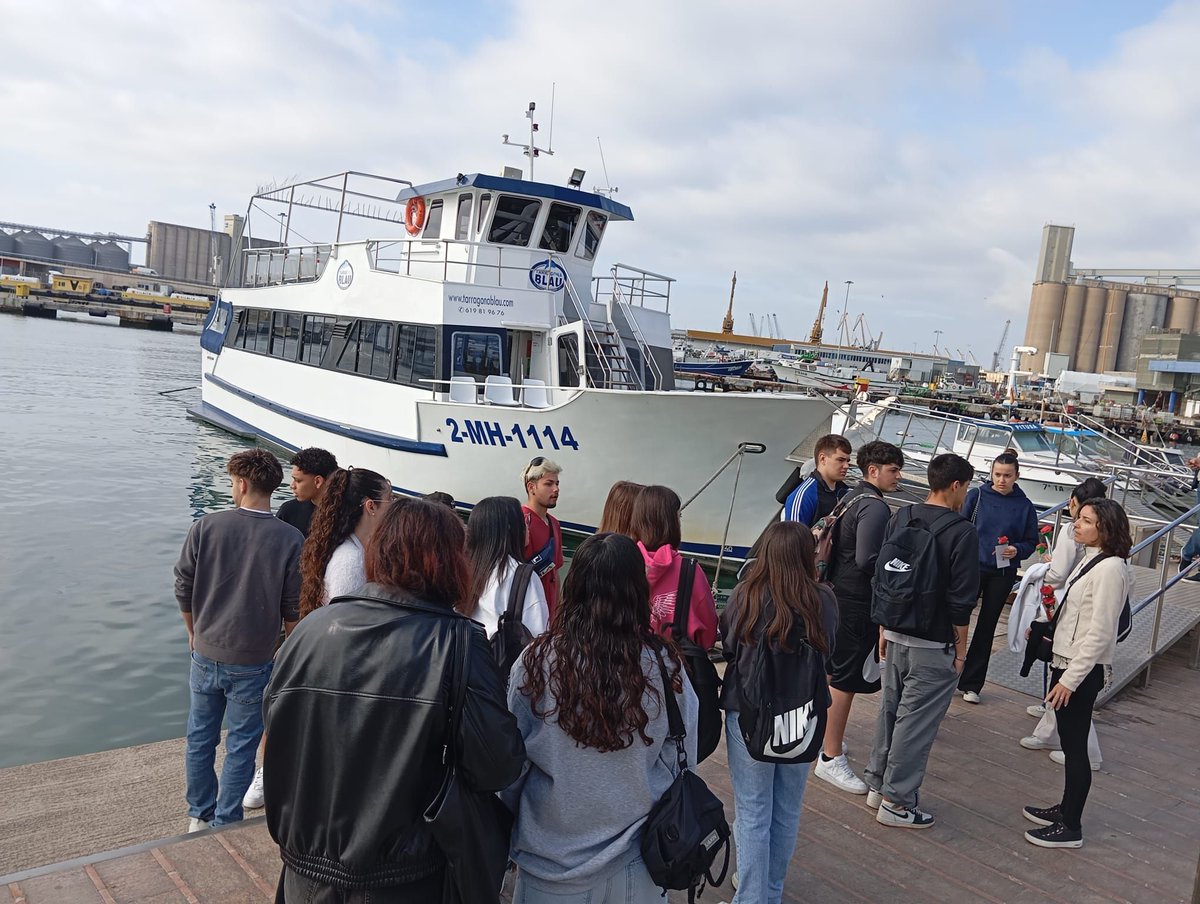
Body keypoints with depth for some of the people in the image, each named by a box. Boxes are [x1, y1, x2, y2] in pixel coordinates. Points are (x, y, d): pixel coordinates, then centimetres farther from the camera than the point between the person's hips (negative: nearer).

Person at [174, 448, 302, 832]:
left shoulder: (206, 527, -10)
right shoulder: (290, 540, -14)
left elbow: (183, 588, -2)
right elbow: (293, 609, -9)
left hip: (205, 654, 2)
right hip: (252, 663, -2)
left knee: (200, 738, 20)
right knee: (241, 746, 13)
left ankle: (199, 817, 35)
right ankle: (225, 824, 24)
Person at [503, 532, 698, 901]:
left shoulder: (536, 662, -19)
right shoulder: (665, 665, -16)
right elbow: (682, 761, -4)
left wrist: (506, 833, 11)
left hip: (552, 860, -1)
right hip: (637, 858, 1)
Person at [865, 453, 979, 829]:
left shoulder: (900, 518, 4)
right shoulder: (960, 531, -14)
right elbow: (961, 599, -15)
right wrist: (961, 648, -3)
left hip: (895, 636, 6)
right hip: (932, 645, -6)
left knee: (890, 710, 18)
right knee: (916, 722, 3)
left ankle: (877, 785, 29)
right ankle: (897, 802, 11)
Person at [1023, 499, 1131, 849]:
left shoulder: (1110, 569, -19)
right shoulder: (1089, 560, 8)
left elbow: (1100, 633, -21)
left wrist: (1070, 679, -19)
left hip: (1083, 670, -9)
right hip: (1068, 662, 9)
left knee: (1075, 747, 2)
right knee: (1070, 743, 19)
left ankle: (1070, 827, 14)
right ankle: (1066, 809, 32)